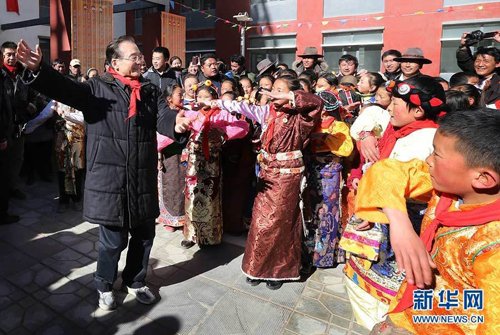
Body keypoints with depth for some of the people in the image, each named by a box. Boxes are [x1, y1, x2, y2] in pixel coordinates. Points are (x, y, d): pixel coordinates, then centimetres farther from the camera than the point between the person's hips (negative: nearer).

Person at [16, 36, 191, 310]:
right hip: (110, 180, -4)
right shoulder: (97, 88, -1)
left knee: (144, 235, 15)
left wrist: (176, 123, -29)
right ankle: (105, 286, 37)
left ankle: (135, 281, 40)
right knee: (113, 240, 8)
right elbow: (65, 89, -15)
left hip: (143, 180, 4)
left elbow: (163, 116, -6)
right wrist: (37, 69, -34)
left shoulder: (150, 91, 9)